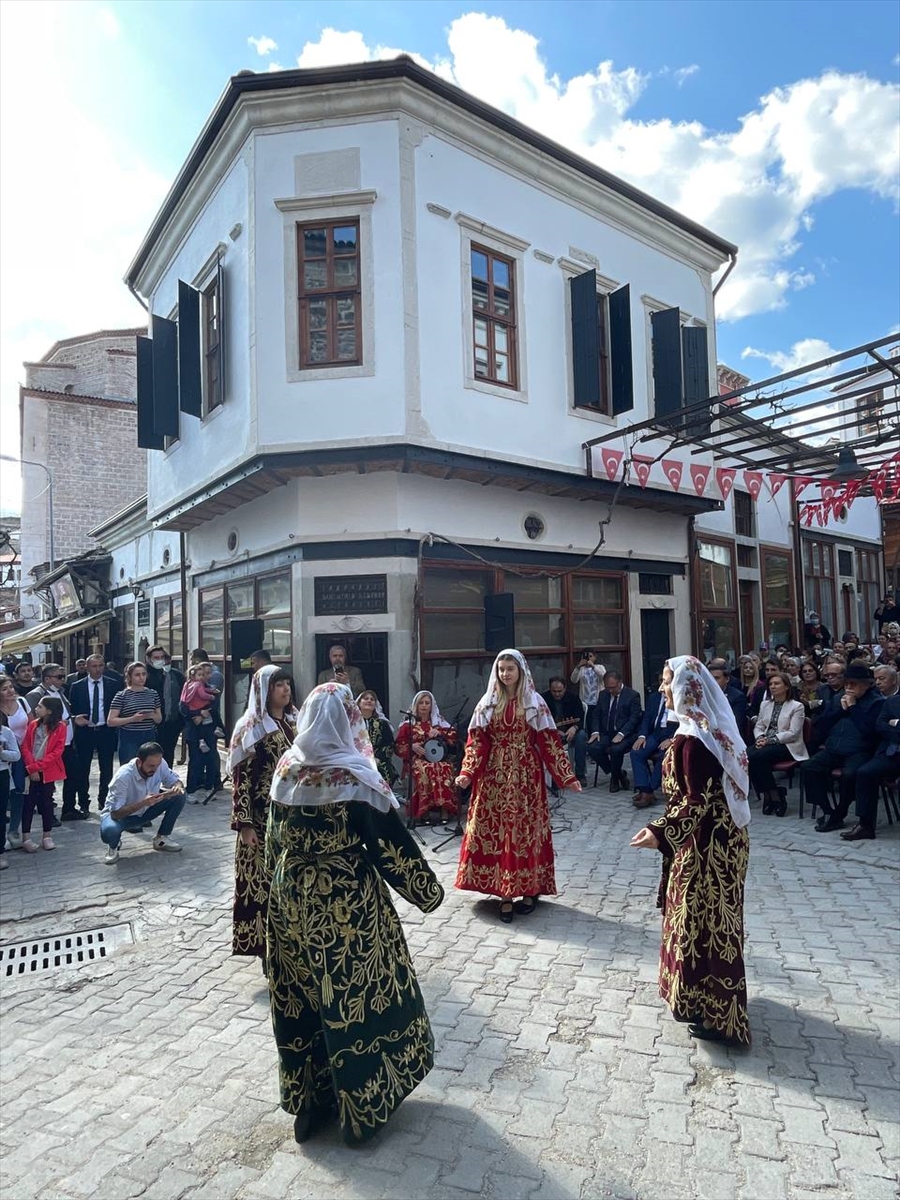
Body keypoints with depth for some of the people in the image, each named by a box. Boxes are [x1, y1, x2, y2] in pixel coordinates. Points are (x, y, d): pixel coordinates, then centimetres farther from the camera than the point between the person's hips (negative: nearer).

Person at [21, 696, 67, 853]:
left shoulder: (60, 727, -7)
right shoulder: (33, 725, 4)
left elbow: (57, 751, -11)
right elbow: (25, 747, -1)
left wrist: (38, 766, -15)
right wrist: (31, 767, -13)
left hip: (47, 772, -2)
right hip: (31, 771, 2)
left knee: (46, 802, 6)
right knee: (28, 803, 3)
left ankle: (47, 836, 16)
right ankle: (26, 838, 8)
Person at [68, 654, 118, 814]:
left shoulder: (112, 684, 2)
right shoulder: (77, 686, 2)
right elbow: (71, 709, 5)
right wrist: (74, 718, -14)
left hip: (106, 731, 0)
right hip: (84, 732, 0)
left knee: (106, 770, 7)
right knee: (83, 769, 7)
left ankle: (104, 802, 22)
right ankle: (84, 804, 19)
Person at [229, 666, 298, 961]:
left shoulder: (296, 722, 8)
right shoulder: (251, 727, -8)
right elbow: (240, 778, -11)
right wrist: (244, 824, -16)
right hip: (264, 816, -5)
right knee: (264, 880, 2)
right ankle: (268, 948, 15)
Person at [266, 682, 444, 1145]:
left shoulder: (286, 768, -5)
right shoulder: (354, 776, -20)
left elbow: (274, 838, 7)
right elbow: (391, 843, -14)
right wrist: (426, 889, -1)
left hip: (291, 902, 5)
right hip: (347, 905, -5)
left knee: (301, 1000, 17)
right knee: (354, 997, 12)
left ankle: (308, 1104, 32)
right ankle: (361, 1107, 26)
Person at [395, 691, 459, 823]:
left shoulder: (440, 721, 21)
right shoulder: (408, 723, 16)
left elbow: (454, 738, 15)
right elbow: (398, 746, 12)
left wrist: (440, 733, -2)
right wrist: (412, 746, -7)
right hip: (417, 758, -1)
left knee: (444, 770, -35)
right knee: (424, 772, -37)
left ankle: (445, 808, -36)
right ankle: (427, 809, -36)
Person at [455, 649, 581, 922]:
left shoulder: (534, 703, 2)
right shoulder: (487, 703, 6)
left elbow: (549, 742, 0)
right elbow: (476, 742, 0)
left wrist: (567, 776, -7)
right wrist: (467, 772, -14)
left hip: (526, 775, -1)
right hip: (494, 775, 1)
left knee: (526, 829, 2)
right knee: (496, 830, 0)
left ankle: (529, 891, 15)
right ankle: (505, 895, 6)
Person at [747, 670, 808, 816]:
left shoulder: (797, 706, 1)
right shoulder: (765, 704, 19)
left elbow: (793, 733, -9)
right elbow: (758, 727, 16)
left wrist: (770, 740, -17)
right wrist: (760, 738, -7)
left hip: (787, 746, -5)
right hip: (766, 743, 5)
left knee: (756, 757, -32)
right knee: (745, 754, -28)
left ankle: (775, 796, -15)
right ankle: (767, 795, -14)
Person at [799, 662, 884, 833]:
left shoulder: (876, 702, 2)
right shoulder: (838, 698, 18)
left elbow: (868, 730, -14)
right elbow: (821, 725, 10)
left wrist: (853, 707, -10)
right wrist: (841, 709, 0)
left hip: (858, 752, -5)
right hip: (833, 750, 5)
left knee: (849, 774, -35)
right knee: (807, 767, -20)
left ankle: (839, 815, -12)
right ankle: (827, 811, -11)